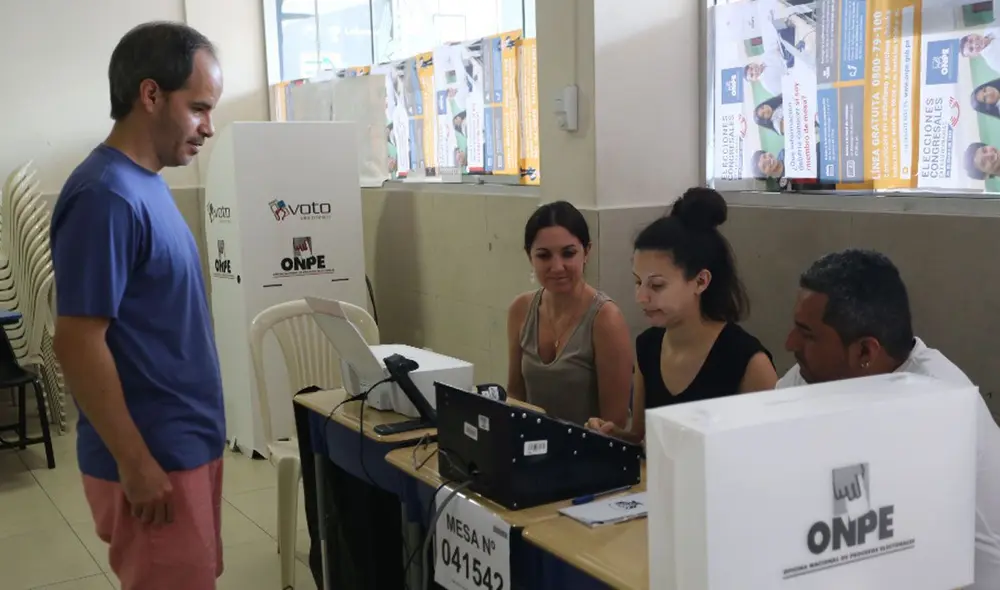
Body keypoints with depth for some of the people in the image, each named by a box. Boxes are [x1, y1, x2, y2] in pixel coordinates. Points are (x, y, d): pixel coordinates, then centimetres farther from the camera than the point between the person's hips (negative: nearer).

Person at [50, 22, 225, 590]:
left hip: (188, 443, 9)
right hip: (153, 458, -9)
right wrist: (135, 463, -19)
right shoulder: (106, 196, -21)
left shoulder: (146, 183, 8)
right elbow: (78, 343, -22)